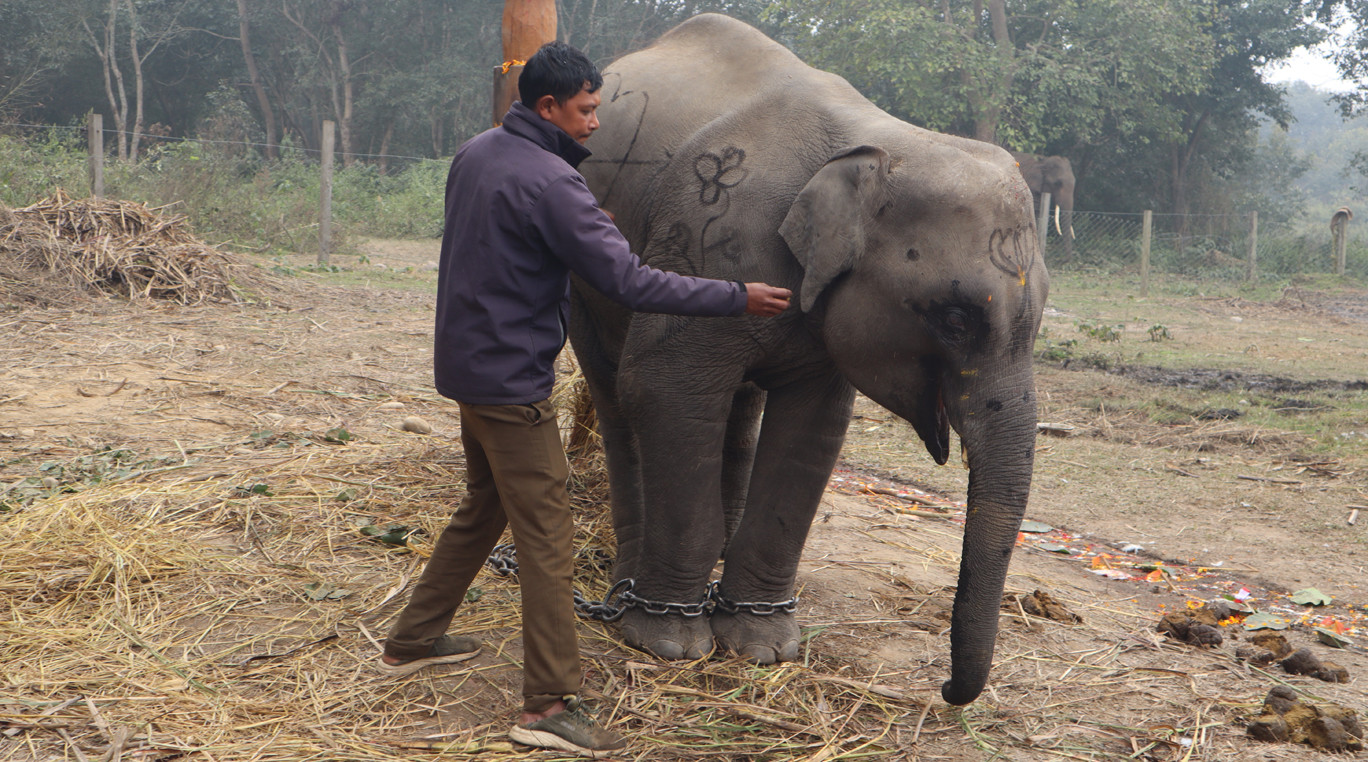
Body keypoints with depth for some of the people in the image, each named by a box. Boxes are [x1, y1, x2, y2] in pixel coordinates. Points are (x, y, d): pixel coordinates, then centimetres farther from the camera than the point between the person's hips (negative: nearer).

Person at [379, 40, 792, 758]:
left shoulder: (475, 154, 7)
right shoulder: (550, 182, -21)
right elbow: (630, 281, -24)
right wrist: (737, 297, -18)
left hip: (468, 366, 10)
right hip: (512, 382, -9)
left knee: (483, 507, 24)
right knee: (547, 539, -4)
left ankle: (411, 641, 35)